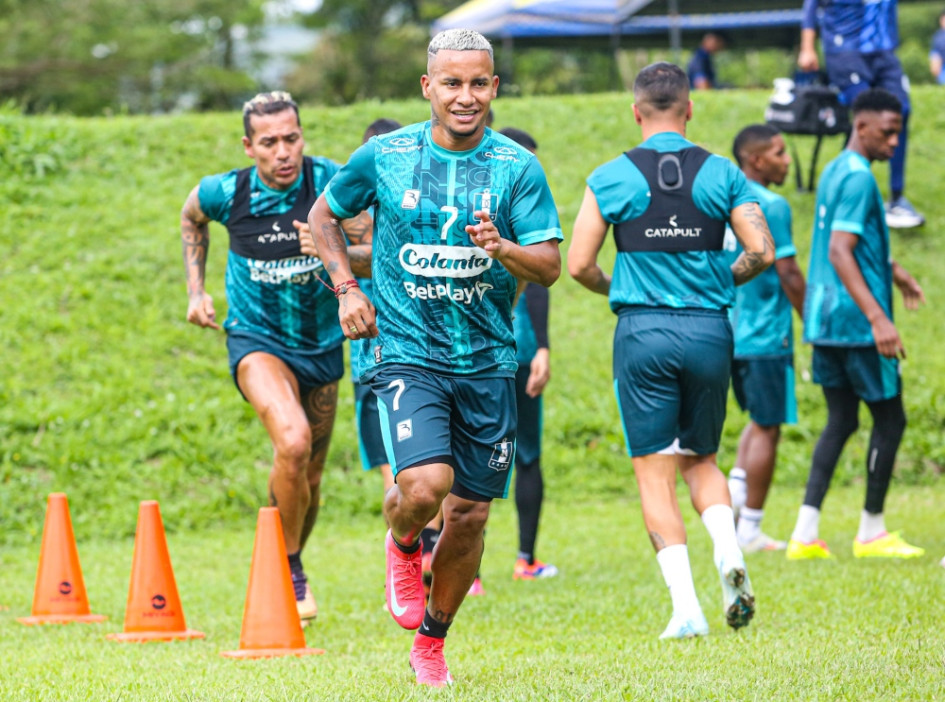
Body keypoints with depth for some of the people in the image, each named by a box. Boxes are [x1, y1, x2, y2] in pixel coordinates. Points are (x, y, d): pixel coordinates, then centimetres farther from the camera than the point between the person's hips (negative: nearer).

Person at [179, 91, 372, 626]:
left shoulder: (330, 183, -17)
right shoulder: (225, 192, -14)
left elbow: (377, 256, -17)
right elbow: (192, 218, 10)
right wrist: (196, 290, 5)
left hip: (321, 343, 2)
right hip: (257, 339, -2)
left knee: (310, 476, 13)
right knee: (293, 440, -29)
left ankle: (289, 566, 42)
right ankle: (289, 568, -9)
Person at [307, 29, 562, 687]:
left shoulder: (518, 167, -2)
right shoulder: (384, 156, -1)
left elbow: (550, 266, -6)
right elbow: (324, 215, 16)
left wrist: (503, 249, -27)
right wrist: (346, 288, 3)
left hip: (488, 361, 2)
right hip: (406, 354, -2)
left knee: (469, 515, 6)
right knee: (425, 484, -24)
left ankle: (432, 641, 27)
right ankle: (402, 545, 12)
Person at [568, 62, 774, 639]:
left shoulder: (611, 178, -1)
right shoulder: (722, 174, 2)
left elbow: (579, 264, -2)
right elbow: (762, 252, -4)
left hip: (642, 332, -2)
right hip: (709, 330, 2)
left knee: (655, 474, 3)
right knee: (701, 460, 19)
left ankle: (686, 607, -7)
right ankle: (729, 551, -8)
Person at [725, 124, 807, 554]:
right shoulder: (771, 206, -15)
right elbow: (788, 273, -16)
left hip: (731, 334, 8)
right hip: (766, 335, -8)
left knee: (760, 420, 21)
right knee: (767, 427, 0)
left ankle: (734, 494, 6)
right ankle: (749, 529, 3)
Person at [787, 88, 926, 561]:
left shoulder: (835, 172, 15)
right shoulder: (858, 178, -16)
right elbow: (839, 252, -24)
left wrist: (892, 270, 40)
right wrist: (878, 318, -28)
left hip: (824, 322, 9)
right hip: (854, 322, -9)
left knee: (841, 421, 10)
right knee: (889, 420, 3)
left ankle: (806, 534, 1)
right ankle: (872, 533, 10)